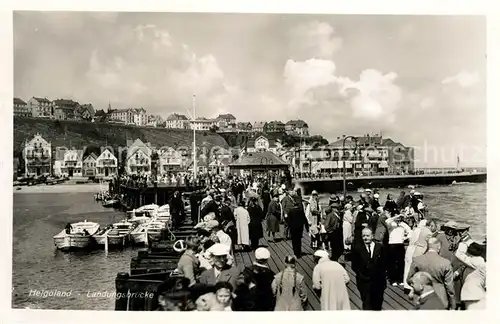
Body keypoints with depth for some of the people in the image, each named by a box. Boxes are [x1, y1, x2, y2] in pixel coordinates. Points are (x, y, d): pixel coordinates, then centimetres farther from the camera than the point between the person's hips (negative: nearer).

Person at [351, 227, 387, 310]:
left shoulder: (380, 247, -2)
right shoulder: (357, 248, -6)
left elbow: (384, 263, 3)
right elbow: (354, 265, -3)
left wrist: (381, 275, -3)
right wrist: (361, 275, -10)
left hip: (378, 281, 2)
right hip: (364, 281, -2)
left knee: (377, 304, 15)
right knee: (367, 305, -3)